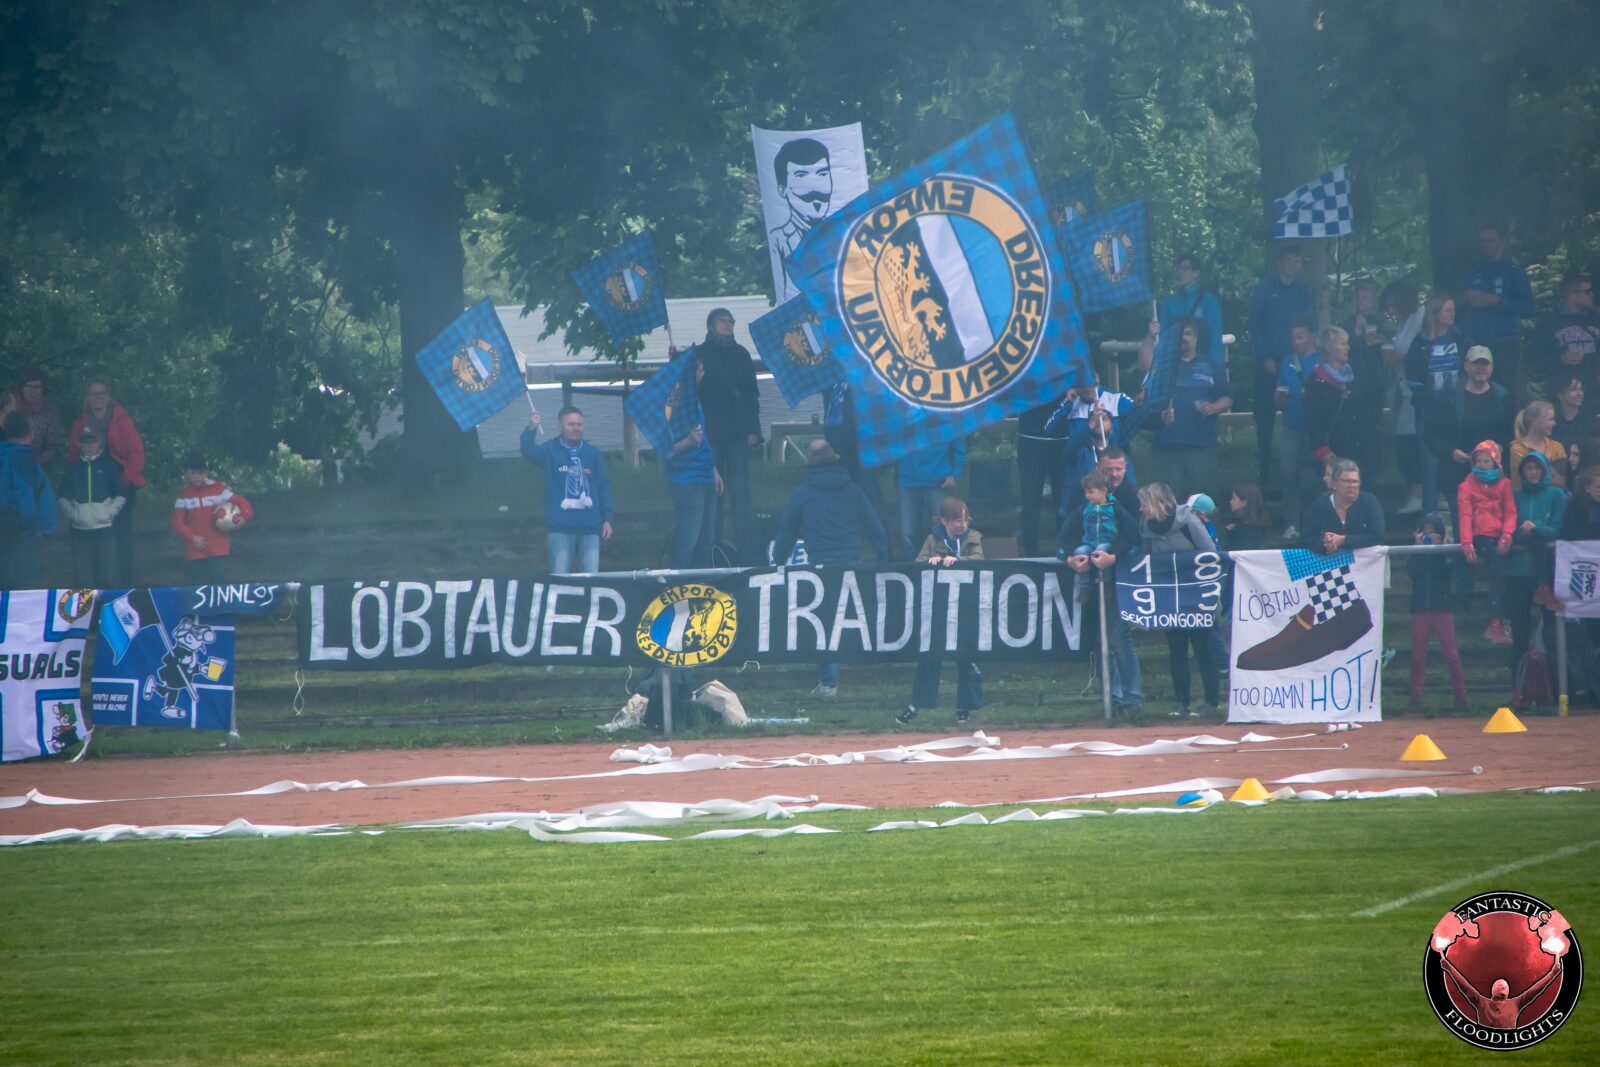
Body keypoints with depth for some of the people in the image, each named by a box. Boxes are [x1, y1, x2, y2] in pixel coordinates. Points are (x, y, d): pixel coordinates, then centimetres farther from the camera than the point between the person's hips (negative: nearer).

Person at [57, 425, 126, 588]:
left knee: (107, 575, -4)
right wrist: (72, 513, -4)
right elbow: (62, 496, 12)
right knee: (83, 575, 2)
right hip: (80, 530, 2)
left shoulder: (108, 465, 6)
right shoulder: (73, 467, 11)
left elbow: (121, 495, 5)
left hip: (104, 528, -2)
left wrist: (109, 512, -10)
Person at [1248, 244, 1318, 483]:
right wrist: (1265, 358, -9)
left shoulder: (1305, 292, 10)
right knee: (1265, 417, -3)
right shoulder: (1266, 289, 4)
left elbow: (1312, 328, 11)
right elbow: (1255, 326, 1)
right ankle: (1263, 470, 0)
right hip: (1269, 363, -2)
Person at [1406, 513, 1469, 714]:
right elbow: (1412, 571, -11)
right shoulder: (1414, 554, 8)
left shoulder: (1447, 554, 3)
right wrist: (1419, 548, -10)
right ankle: (1416, 696, 6)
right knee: (1418, 655, 2)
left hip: (1443, 608, -2)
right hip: (1421, 608, 2)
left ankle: (1460, 695, 1)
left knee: (1451, 653, -4)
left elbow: (1447, 573, -13)